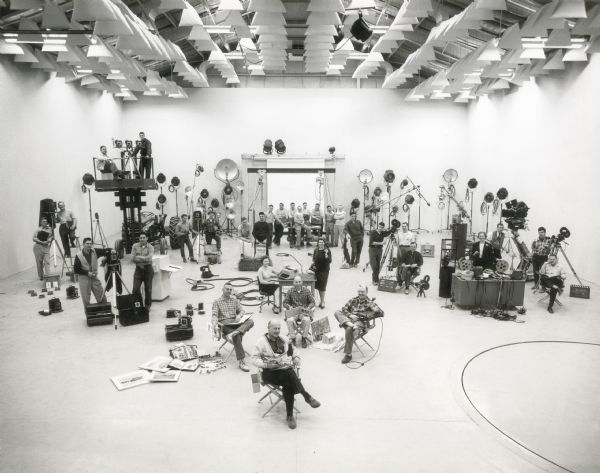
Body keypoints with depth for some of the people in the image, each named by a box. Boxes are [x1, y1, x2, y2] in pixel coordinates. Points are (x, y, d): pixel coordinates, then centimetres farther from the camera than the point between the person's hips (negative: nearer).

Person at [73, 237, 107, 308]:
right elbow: (76, 270, -7)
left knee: (102, 298, 2)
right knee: (86, 301, 2)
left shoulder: (94, 252, 0)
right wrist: (87, 273, -14)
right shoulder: (79, 256, -9)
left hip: (94, 278, 3)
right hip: (84, 279, -3)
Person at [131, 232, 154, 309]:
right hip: (138, 269, 2)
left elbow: (149, 258, -18)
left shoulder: (150, 247, -3)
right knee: (135, 289, -4)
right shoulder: (135, 246, 4)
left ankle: (148, 305, 21)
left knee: (148, 289, 5)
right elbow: (132, 258, -4)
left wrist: (138, 257, -17)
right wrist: (144, 259, -12)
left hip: (148, 269, -2)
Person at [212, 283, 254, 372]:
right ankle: (241, 361, -39)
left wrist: (239, 316, -6)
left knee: (250, 321, -29)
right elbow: (215, 314, -1)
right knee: (237, 336, -34)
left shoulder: (235, 300, 22)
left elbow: (241, 310, 19)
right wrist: (215, 323, -24)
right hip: (224, 323, -4)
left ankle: (233, 333, -51)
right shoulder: (217, 302, 10)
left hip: (234, 322, 4)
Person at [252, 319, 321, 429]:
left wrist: (296, 358, 5)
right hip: (270, 373, -3)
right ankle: (307, 397, -27)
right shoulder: (261, 342, 2)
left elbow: (292, 352, 28)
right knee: (289, 374, -34)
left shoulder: (285, 340, 16)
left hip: (287, 370, 3)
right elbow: (254, 359, -4)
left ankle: (289, 416, -25)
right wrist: (267, 364, -19)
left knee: (288, 384, -31)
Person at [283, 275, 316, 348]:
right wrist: (289, 307, -13)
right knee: (289, 320, -32)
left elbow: (312, 302, 6)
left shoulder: (306, 290, 4)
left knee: (306, 320, -33)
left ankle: (304, 338, -15)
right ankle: (292, 338, -17)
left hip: (304, 311, 0)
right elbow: (285, 302, 7)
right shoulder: (290, 291, 4)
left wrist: (308, 308, -13)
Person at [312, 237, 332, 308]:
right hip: (317, 270, 5)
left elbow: (329, 261, -17)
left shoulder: (327, 251, -10)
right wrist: (313, 263, -1)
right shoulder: (316, 250, 4)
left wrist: (326, 254, -29)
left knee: (322, 286, -3)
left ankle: (322, 301, 8)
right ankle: (321, 300, 26)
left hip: (324, 271, -5)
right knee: (318, 286, 10)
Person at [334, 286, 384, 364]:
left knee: (349, 329, -37)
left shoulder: (369, 303, 7)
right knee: (337, 312, -19)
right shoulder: (354, 300, 20)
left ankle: (348, 354, -25)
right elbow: (344, 308, 14)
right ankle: (350, 324, -42)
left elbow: (381, 313, 1)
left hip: (360, 322, -5)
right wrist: (350, 315, -5)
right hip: (348, 319, 5)